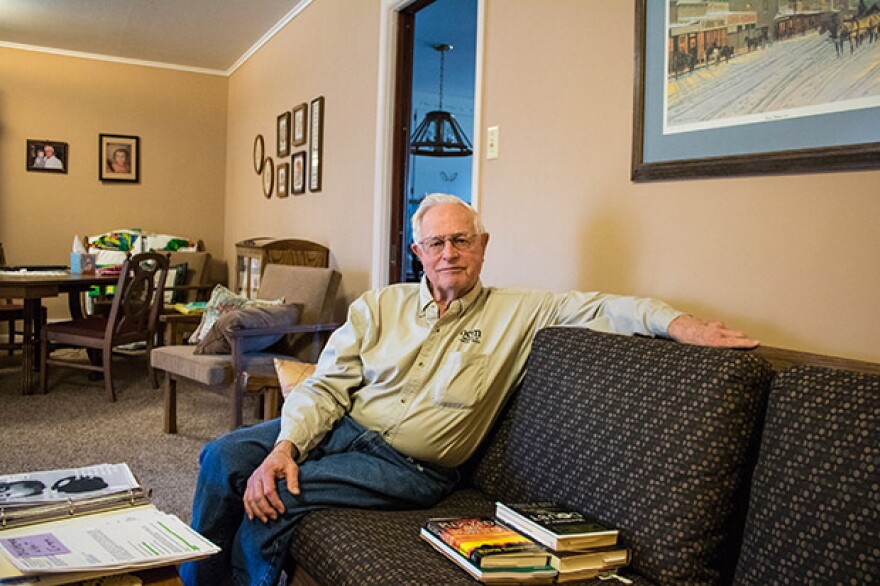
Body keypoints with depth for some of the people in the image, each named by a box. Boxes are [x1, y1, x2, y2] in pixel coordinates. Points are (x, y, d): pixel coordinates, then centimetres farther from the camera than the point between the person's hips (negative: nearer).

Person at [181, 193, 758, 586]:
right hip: (344, 428, 4)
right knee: (225, 456, -12)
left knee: (281, 495, -23)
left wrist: (675, 321, -24)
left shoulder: (516, 314, 2)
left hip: (411, 468, -4)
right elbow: (326, 385, 2)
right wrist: (286, 444, -14)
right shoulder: (379, 306, 8)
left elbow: (598, 306, -6)